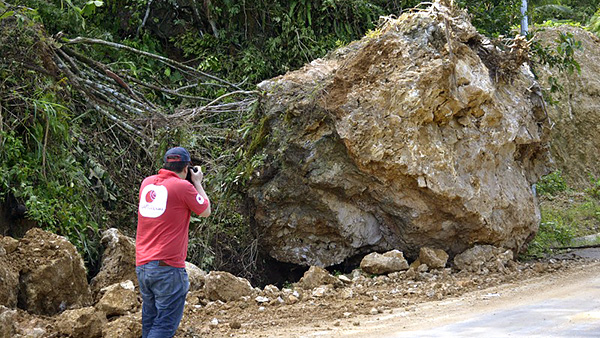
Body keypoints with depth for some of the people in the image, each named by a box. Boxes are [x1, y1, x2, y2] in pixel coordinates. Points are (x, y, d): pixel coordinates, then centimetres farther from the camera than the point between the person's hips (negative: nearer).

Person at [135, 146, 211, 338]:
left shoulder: (147, 183, 8)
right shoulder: (183, 187, -9)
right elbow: (205, 212, 5)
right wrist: (198, 183, 17)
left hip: (142, 267, 7)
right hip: (168, 267, -7)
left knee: (149, 322, 14)